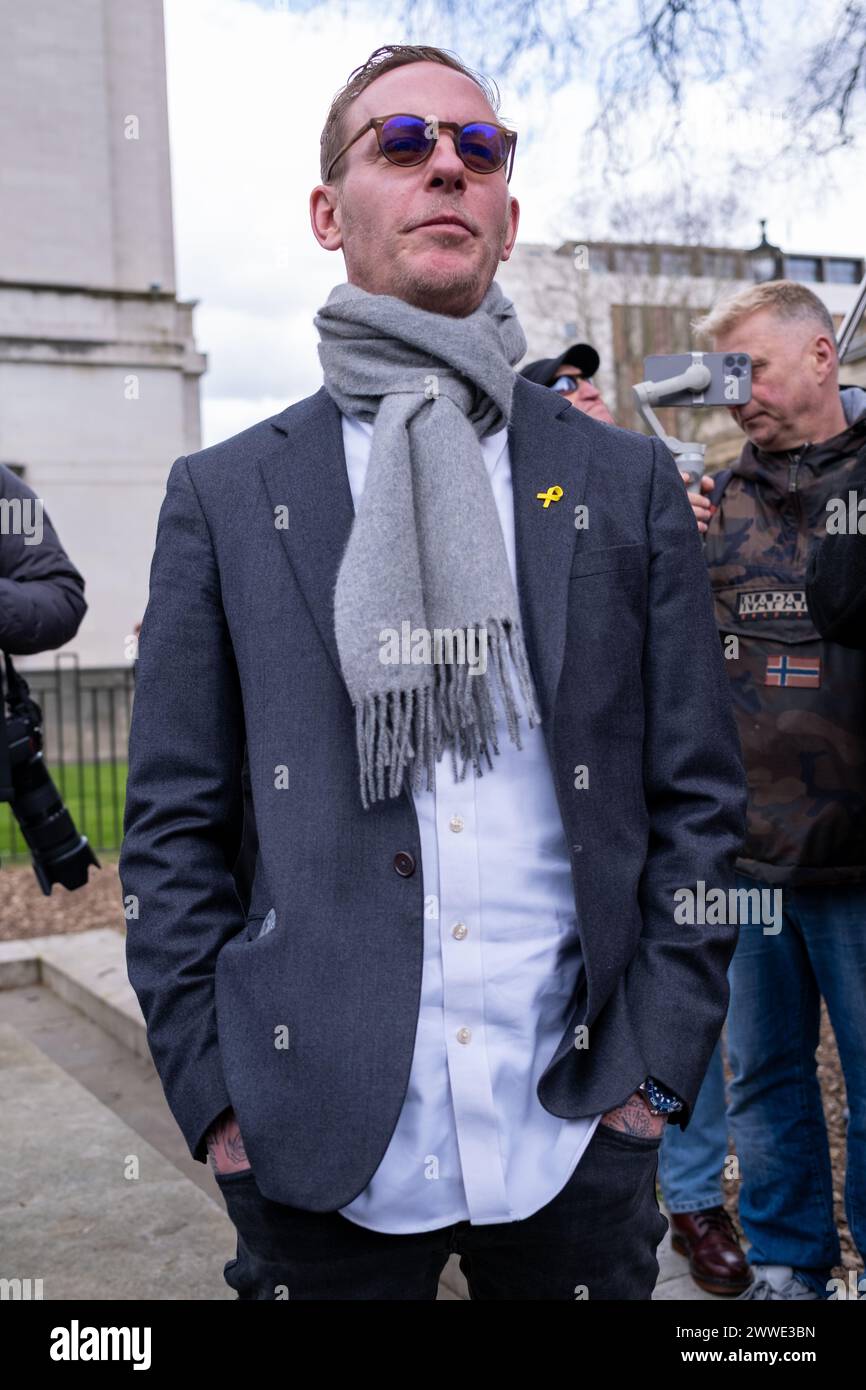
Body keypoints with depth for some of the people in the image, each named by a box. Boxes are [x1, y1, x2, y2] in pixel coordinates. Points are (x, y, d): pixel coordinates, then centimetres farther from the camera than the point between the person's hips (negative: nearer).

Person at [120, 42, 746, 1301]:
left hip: (577, 1134, 1)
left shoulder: (628, 482, 4)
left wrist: (659, 1060, -2)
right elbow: (175, 828, 2)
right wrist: (214, 1094, -3)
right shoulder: (225, 497, 2)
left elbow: (698, 797, 3)